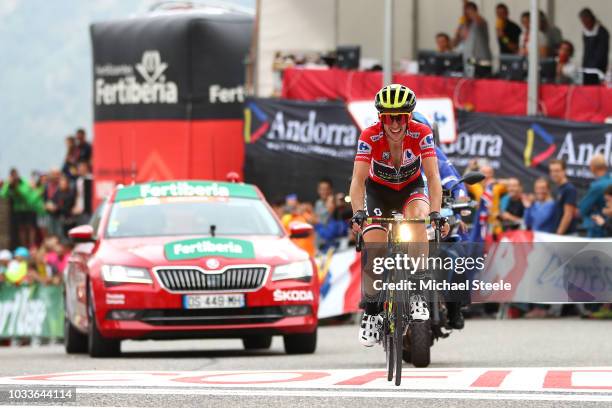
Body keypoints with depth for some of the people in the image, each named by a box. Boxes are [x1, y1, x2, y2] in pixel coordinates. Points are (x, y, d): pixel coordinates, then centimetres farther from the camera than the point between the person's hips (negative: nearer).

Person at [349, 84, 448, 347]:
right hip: (378, 190, 0)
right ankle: (371, 311, 5)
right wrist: (358, 212, -49)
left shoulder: (421, 134, -26)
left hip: (410, 188, 0)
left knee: (418, 216, -33)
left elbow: (433, 177, -30)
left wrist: (435, 212, -44)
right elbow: (358, 179, -33)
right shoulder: (370, 137, -27)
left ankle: (417, 294, -26)